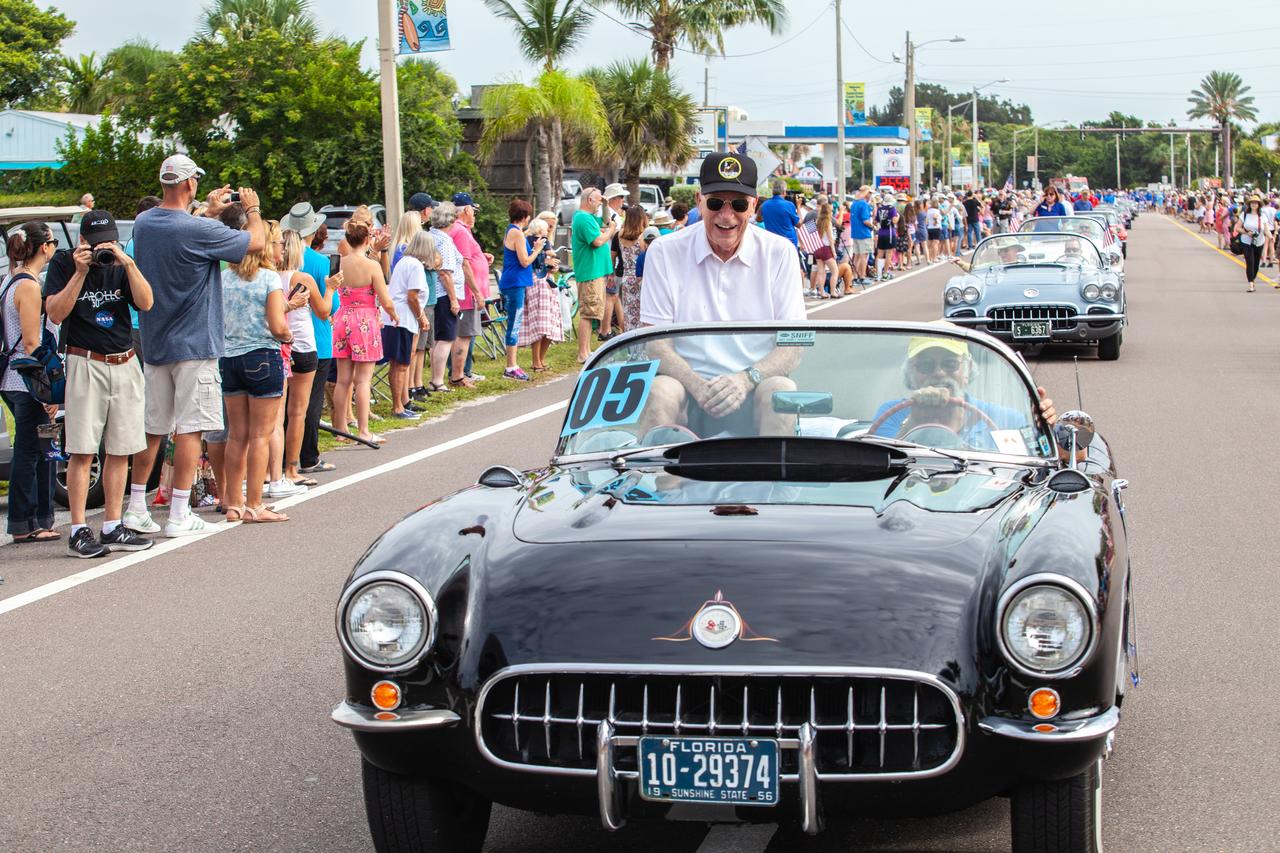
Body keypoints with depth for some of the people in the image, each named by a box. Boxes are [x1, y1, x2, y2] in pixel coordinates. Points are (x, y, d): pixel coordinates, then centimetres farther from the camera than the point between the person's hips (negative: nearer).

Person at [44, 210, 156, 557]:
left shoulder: (121, 266, 8)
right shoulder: (63, 264, 0)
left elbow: (145, 303, -6)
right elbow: (55, 313, -10)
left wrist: (128, 263, -16)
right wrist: (80, 272, -16)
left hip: (125, 365, 4)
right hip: (85, 364, -4)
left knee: (120, 450, 6)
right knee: (82, 451, -6)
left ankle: (112, 527, 13)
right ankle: (79, 532, -3)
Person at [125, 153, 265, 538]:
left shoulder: (143, 223, 3)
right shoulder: (199, 231, -18)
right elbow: (257, 241, -8)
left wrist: (208, 213, 27)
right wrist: (252, 209, 10)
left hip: (154, 344, 7)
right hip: (194, 345, -7)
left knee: (152, 428, 13)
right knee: (189, 429, -2)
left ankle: (136, 508, 16)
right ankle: (179, 516, -2)